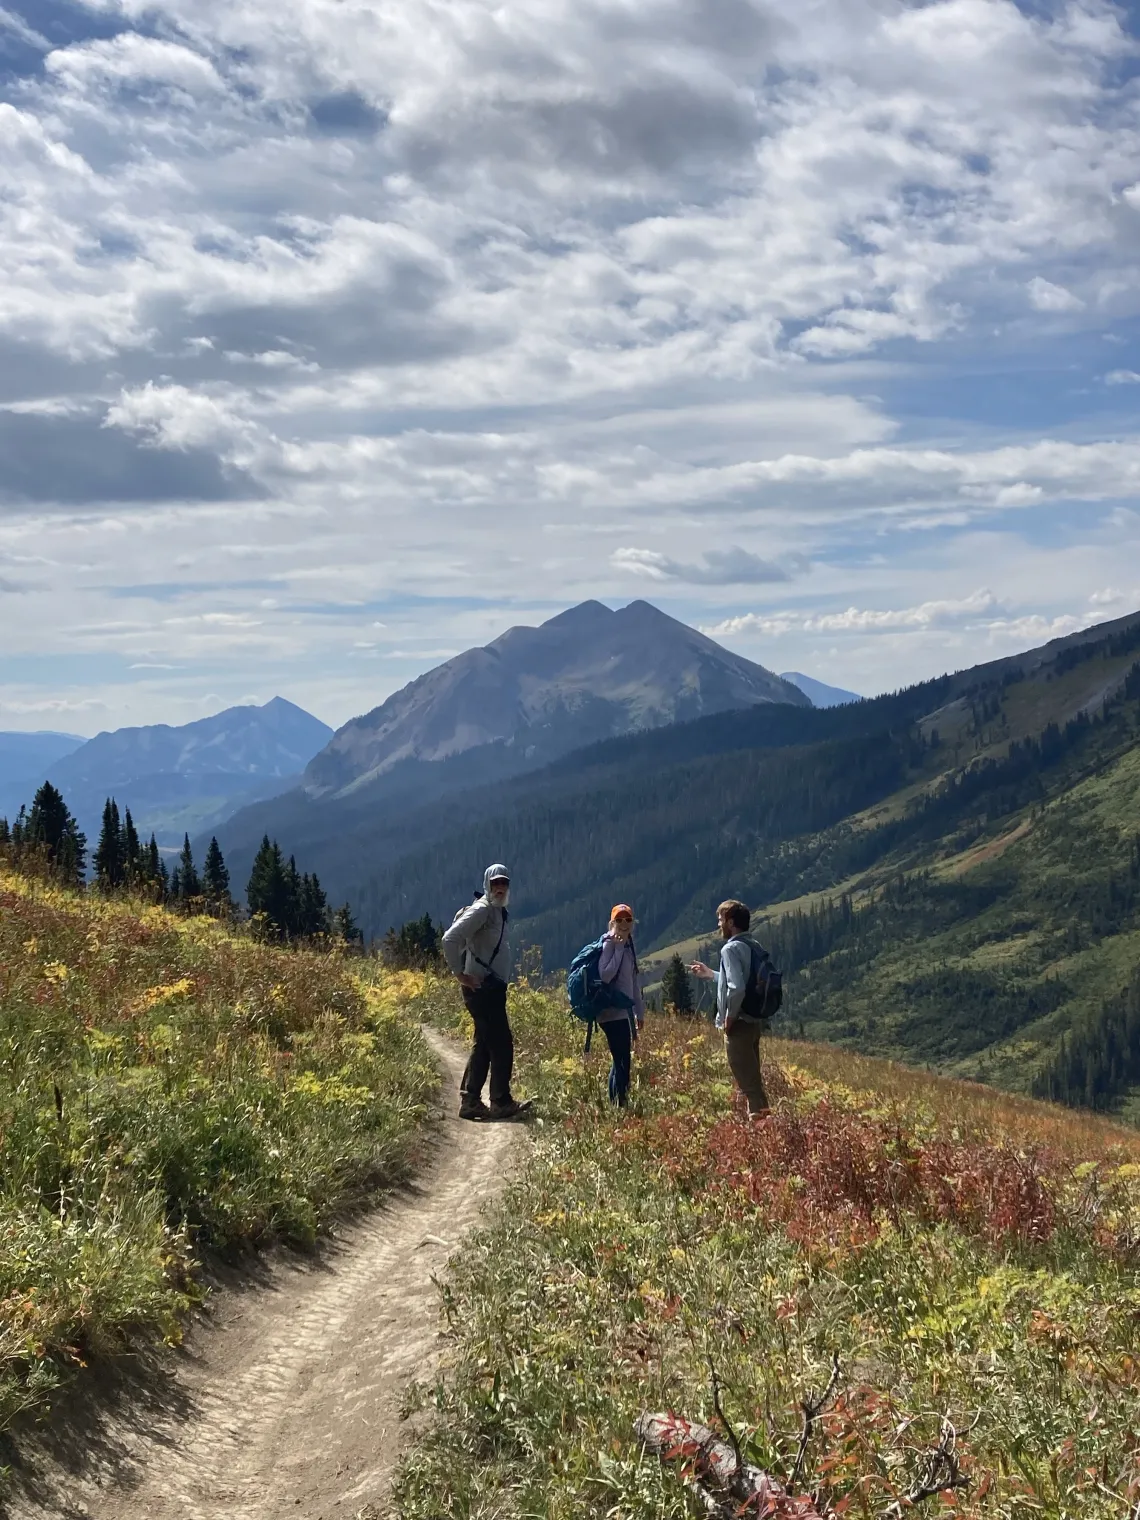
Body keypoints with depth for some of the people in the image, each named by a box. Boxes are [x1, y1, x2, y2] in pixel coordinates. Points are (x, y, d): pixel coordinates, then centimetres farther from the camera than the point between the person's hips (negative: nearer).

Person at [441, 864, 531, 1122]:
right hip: (482, 988, -10)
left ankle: (470, 1101, 13)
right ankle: (501, 1103, -5)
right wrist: (460, 973, -19)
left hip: (492, 988, 10)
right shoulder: (482, 910, -12)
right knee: (502, 1045, -9)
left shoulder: (499, 912, 17)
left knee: (483, 1046, 10)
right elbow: (450, 939, -22)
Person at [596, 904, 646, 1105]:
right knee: (622, 1062, -12)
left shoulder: (629, 947, 14)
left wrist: (639, 1012, 20)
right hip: (613, 1013, -9)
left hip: (625, 1012, 9)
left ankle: (615, 1103, 18)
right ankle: (620, 1103, -10)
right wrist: (618, 949, -18)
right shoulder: (609, 944, -10)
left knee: (621, 1061, 12)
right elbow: (605, 975, -22)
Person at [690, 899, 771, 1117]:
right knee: (752, 1076, 17)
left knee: (745, 1078, -2)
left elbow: (736, 988, -26)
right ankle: (762, 1112, 22)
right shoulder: (754, 947, 11)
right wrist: (711, 975, 27)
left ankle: (757, 1112, -1)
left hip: (739, 1023, -9)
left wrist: (729, 1017, -14)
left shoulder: (732, 948, -17)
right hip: (755, 1020, 9)